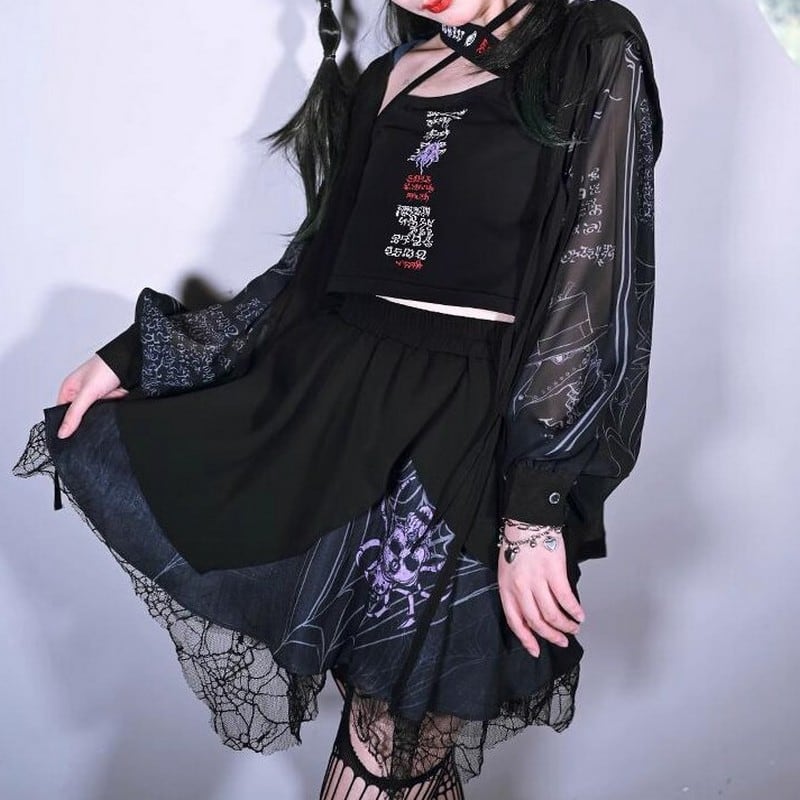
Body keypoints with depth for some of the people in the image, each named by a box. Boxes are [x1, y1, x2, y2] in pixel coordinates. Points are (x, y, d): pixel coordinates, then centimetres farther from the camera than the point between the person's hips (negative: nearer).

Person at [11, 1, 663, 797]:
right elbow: (316, 258, 16)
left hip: (470, 434, -4)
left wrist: (535, 506, -18)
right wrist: (133, 355, 14)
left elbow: (595, 297, -9)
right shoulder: (385, 79, 15)